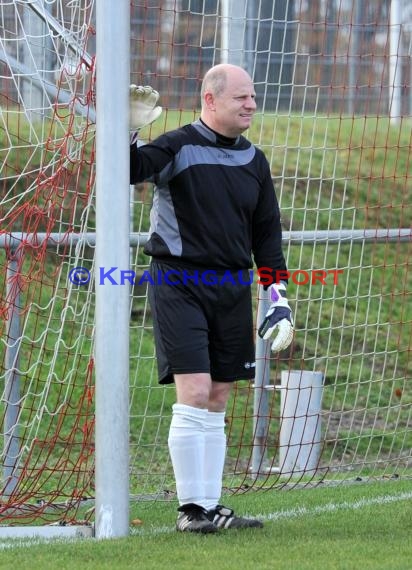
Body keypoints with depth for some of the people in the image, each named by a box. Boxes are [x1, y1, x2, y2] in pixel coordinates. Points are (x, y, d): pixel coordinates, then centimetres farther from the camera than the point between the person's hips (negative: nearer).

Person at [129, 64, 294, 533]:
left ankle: (211, 506, 12)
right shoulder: (177, 147, -6)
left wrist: (278, 297, 11)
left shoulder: (254, 161, 12)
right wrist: (126, 134, -39)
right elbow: (129, 170, -20)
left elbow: (267, 232, 17)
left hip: (232, 290, 6)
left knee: (217, 402, 7)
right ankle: (190, 508, -5)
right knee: (194, 394, -13)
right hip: (179, 284, -6)